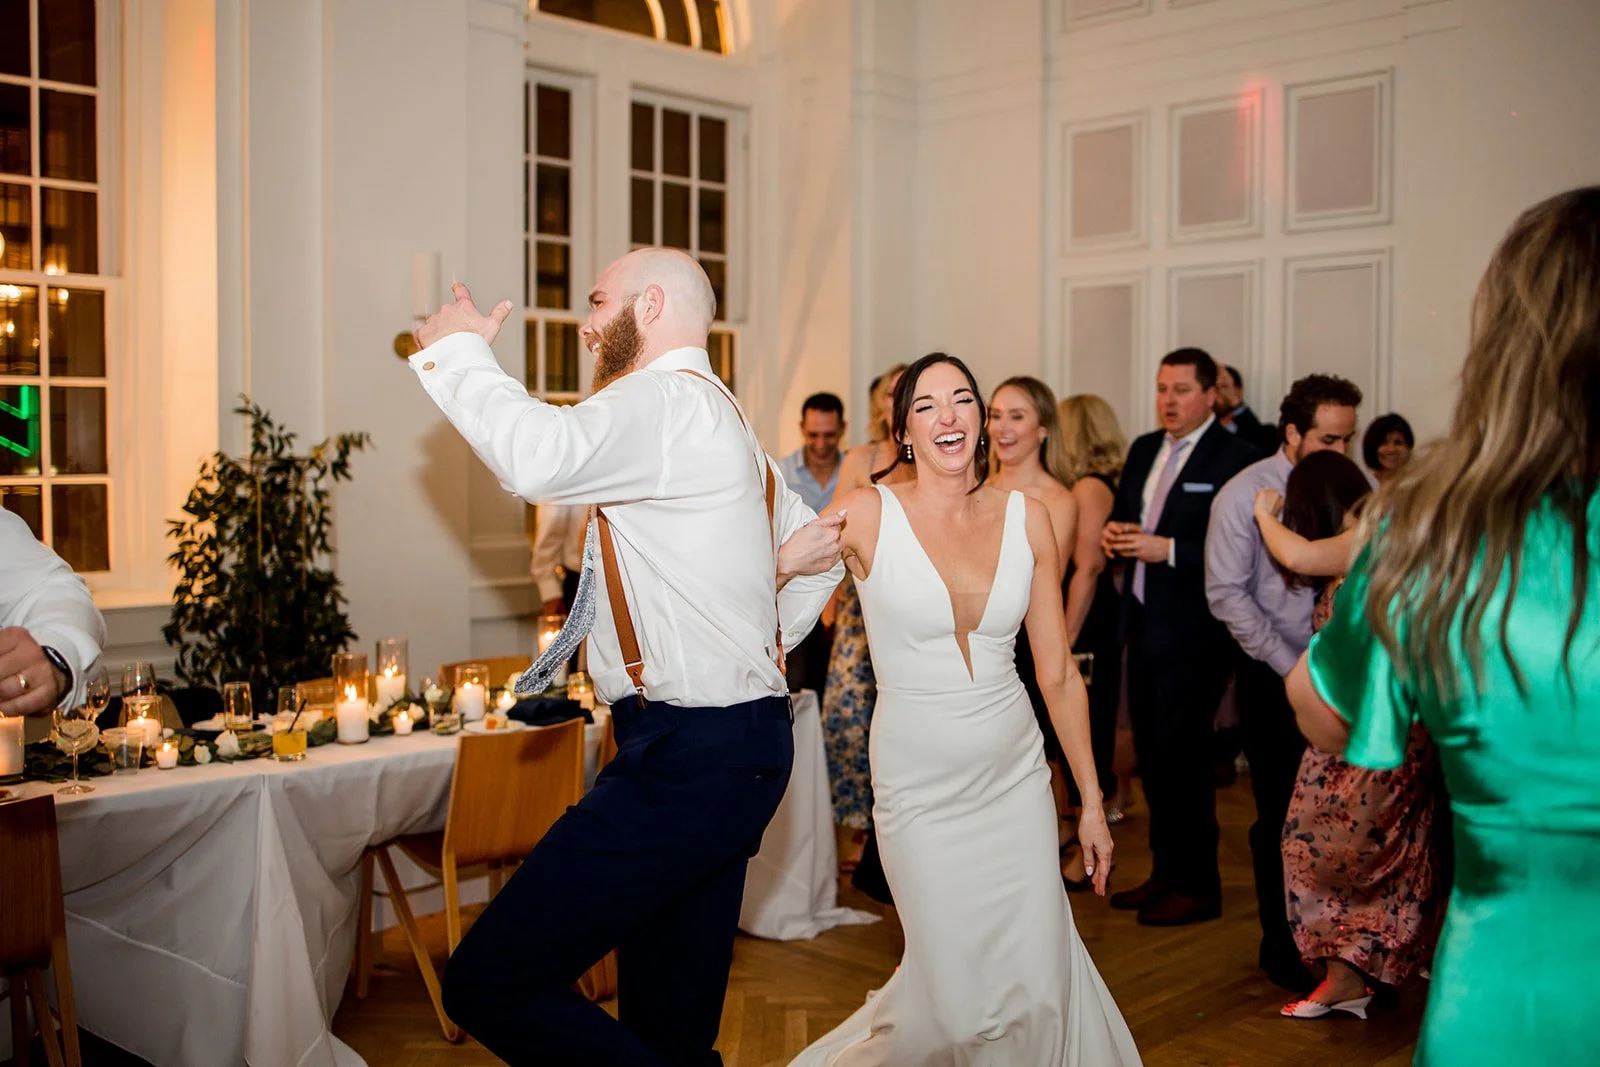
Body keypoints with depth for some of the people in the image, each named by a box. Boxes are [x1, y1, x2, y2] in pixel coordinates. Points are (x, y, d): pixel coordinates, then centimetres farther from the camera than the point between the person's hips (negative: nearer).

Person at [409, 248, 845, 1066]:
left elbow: (540, 456, -29)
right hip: (737, 745, 11)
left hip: (686, 757, -11)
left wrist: (455, 350, -13)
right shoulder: (723, 422, 21)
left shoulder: (665, 400, -11)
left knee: (489, 983, -13)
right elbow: (818, 546, 27)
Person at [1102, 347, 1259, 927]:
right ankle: (1166, 871, 27)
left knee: (1182, 754, -3)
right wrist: (1113, 533, -2)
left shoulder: (1235, 459, -11)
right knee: (1150, 751, 13)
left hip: (1194, 631, -8)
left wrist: (1168, 549, -22)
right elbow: (1121, 516, 19)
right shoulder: (1144, 450, 13)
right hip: (1144, 622, 8)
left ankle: (1198, 885, 12)